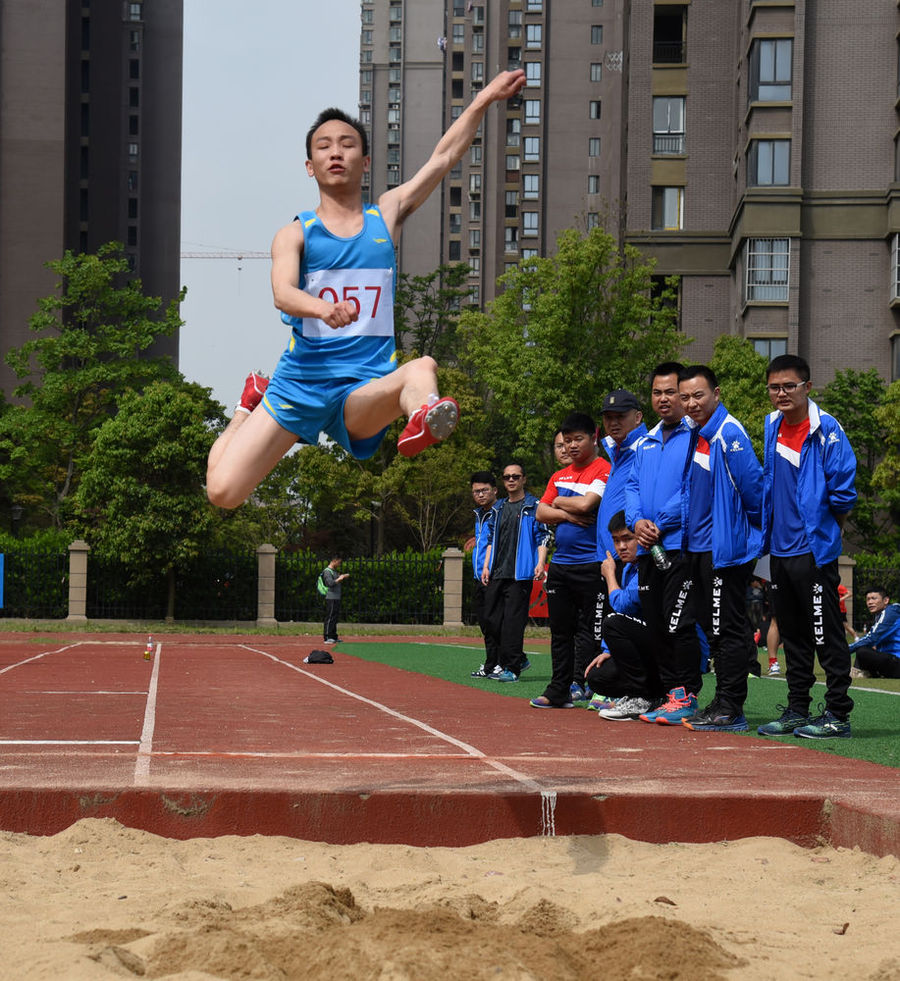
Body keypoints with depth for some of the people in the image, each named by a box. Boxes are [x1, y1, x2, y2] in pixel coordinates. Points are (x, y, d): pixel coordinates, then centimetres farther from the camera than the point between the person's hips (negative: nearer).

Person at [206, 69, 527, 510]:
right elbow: (283, 292, -17)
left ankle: (422, 418, -67)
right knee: (222, 492, -7)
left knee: (421, 370, -34)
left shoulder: (386, 217, 13)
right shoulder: (295, 234, 3)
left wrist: (484, 100, 11)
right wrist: (325, 309, -37)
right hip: (300, 381, 0)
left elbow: (444, 156, 17)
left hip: (363, 389, 0)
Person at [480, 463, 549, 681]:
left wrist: (540, 563, -16)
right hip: (497, 573, 7)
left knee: (513, 620, -10)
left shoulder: (534, 506, 1)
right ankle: (518, 659, 19)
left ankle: (512, 668, -8)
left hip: (520, 573, -7)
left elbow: (542, 537, -4)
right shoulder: (498, 508, 19)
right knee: (492, 618, 5)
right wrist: (486, 566, 13)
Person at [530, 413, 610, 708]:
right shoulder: (559, 476, 17)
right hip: (560, 563, 7)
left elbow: (586, 504, -18)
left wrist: (559, 501, 0)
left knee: (589, 631, -6)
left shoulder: (604, 470, -5)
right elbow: (541, 513, 11)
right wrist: (567, 514, -7)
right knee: (560, 630, 10)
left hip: (590, 564, -7)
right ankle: (559, 692, 15)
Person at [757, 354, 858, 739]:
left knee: (827, 634, -4)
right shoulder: (773, 427, 10)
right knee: (792, 634, 13)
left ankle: (838, 714, 0)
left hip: (814, 548, -7)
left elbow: (843, 489, -11)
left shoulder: (826, 430, -11)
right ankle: (797, 710, 21)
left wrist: (826, 527, -2)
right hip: (780, 547, 7)